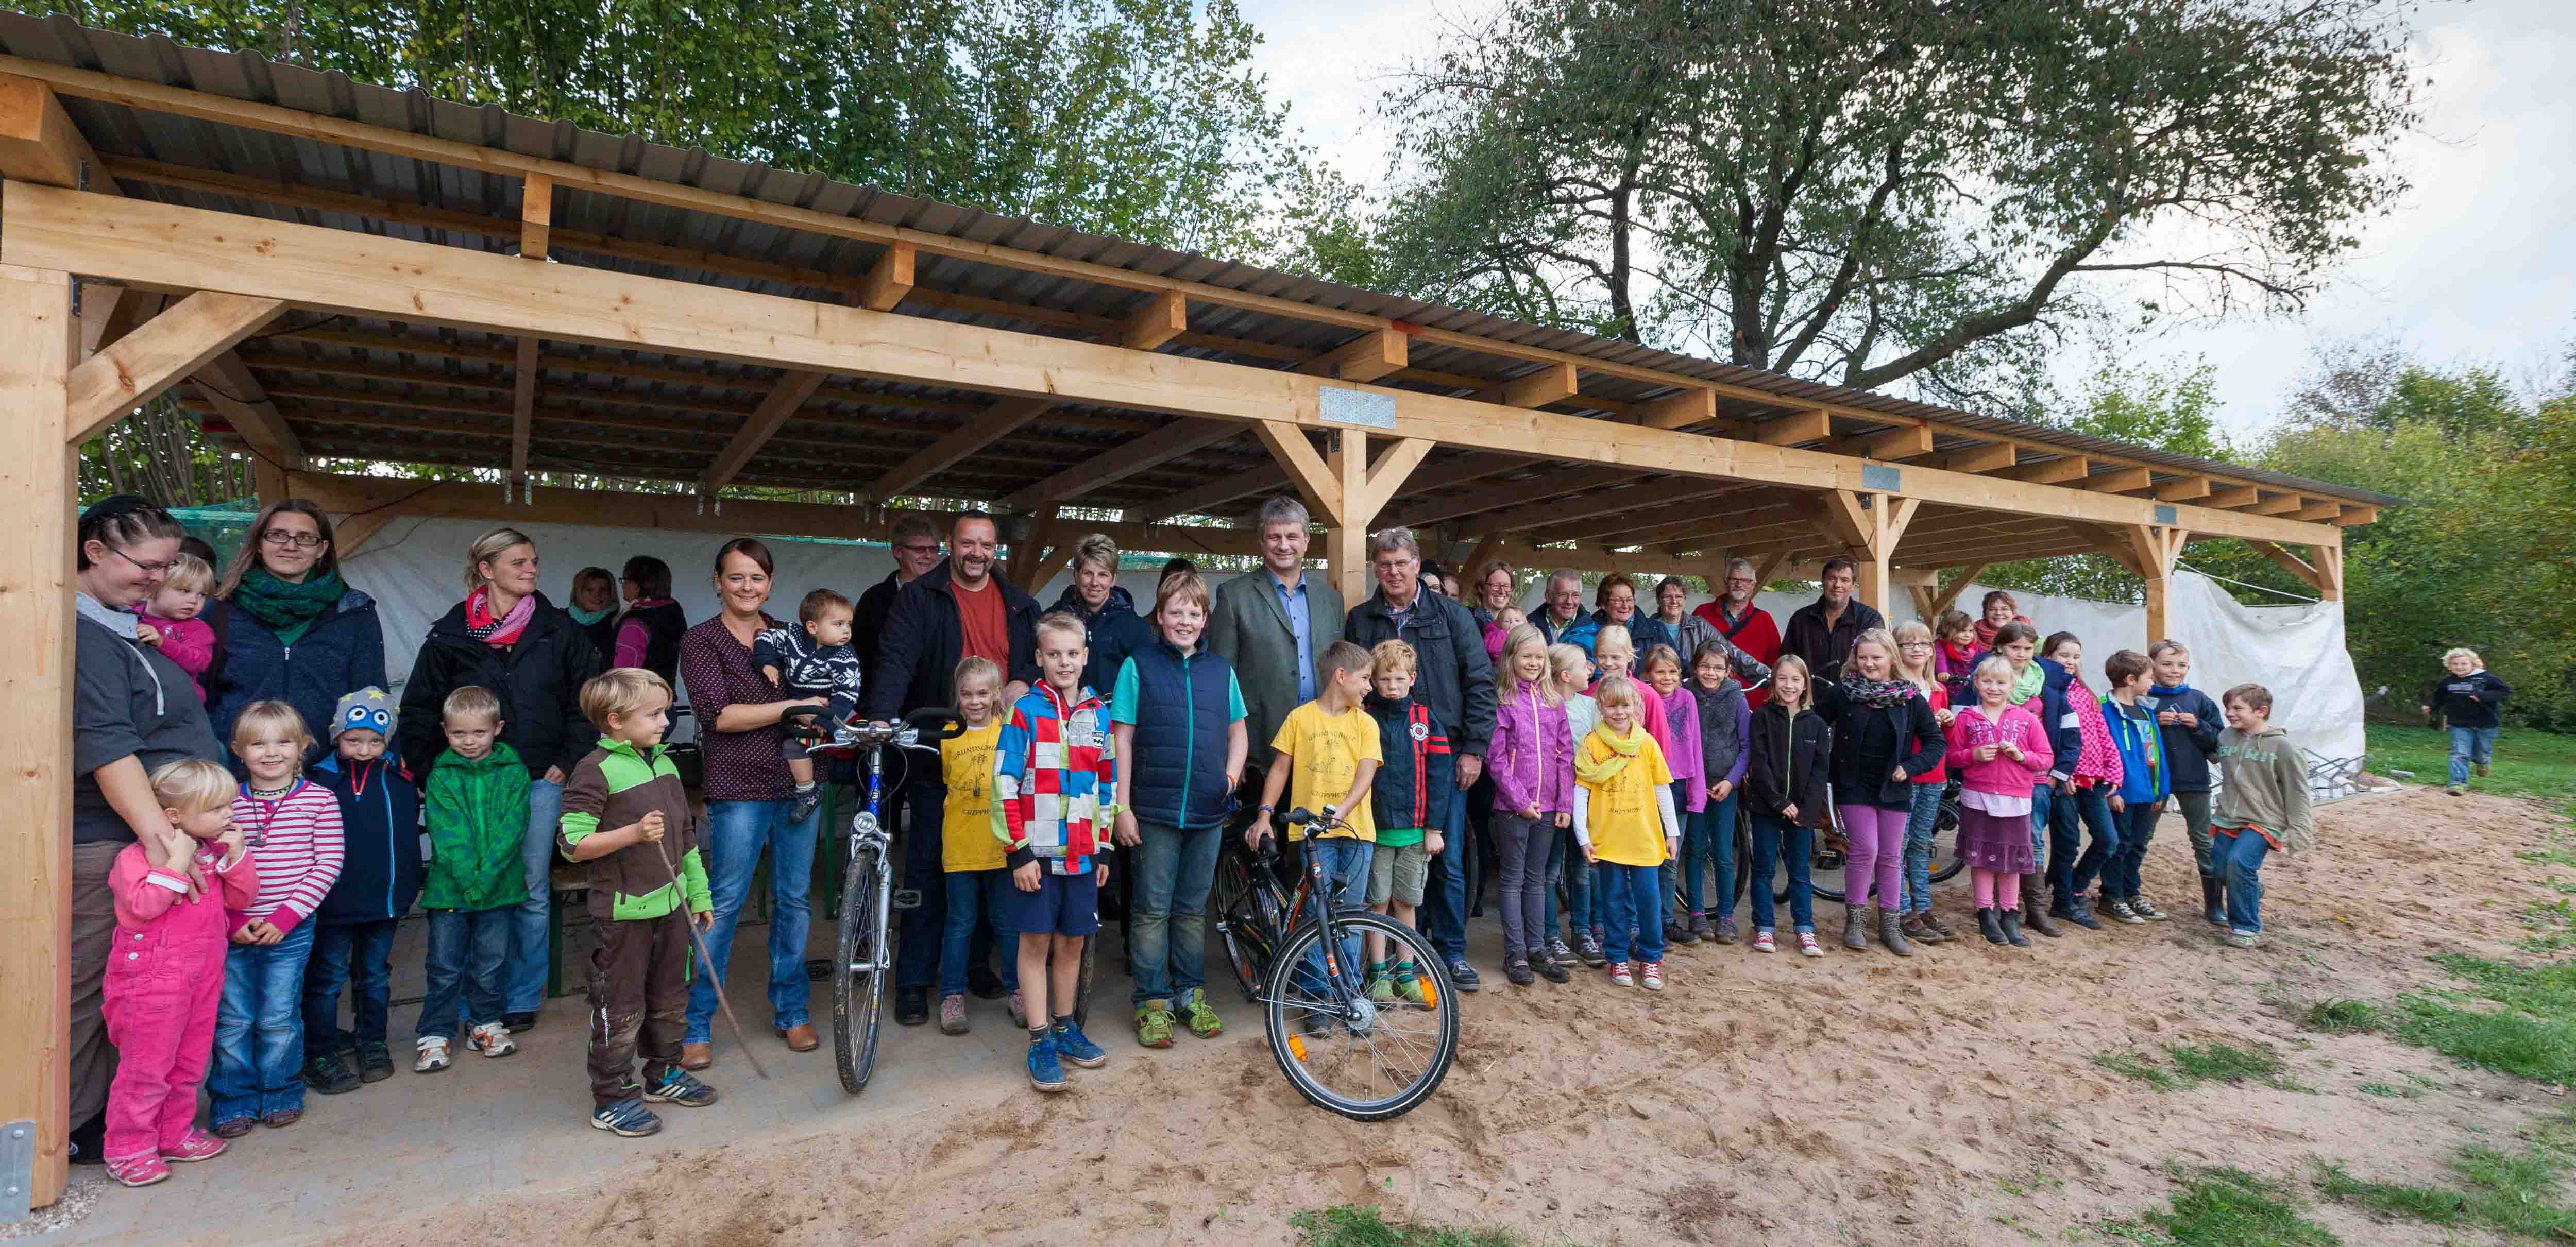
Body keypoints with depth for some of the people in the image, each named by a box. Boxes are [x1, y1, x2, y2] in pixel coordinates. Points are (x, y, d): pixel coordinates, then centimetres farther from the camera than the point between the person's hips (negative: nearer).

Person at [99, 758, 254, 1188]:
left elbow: (242, 898, 6)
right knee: (147, 1064, 0)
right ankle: (128, 1148, 13)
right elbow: (142, 905, -27)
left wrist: (236, 855, -7)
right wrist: (177, 861, -27)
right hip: (154, 976, -7)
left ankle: (174, 1134, 29)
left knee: (190, 1061, 16)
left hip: (203, 974, 7)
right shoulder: (136, 856, -13)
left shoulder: (217, 852, 7)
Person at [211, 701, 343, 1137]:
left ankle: (280, 1096, 23)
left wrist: (284, 918, -12)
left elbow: (328, 865, -6)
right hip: (232, 930, 2)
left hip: (290, 932, -1)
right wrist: (231, 919, -10)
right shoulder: (226, 802, 2)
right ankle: (235, 1101, 22)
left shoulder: (319, 801, -3)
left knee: (279, 1019, 6)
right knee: (231, 1019, 6)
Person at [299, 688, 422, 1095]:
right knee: (327, 978, 6)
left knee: (375, 974, 16)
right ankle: (321, 1054, 18)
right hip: (333, 904, -4)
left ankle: (372, 1043, 29)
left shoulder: (399, 780, 4)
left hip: (385, 900, 4)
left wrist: (412, 884, 15)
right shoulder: (320, 781, -10)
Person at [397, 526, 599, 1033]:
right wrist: (432, 772, 0)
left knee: (532, 893, 6)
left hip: (540, 781, 0)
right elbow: (419, 708, 6)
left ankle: (522, 1000, 19)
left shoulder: (559, 631, 3)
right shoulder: (450, 635, 1)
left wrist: (567, 763, 1)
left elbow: (585, 702, 7)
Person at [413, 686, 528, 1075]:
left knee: (491, 963, 12)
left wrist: (487, 875, -17)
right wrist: (467, 876, -19)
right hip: (448, 886, 0)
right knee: (445, 966, 7)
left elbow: (512, 828, -7)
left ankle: (485, 1022, 28)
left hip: (499, 886, 0)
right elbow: (446, 833, -9)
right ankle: (435, 1033, 19)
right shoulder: (440, 776, -1)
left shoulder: (513, 773, -1)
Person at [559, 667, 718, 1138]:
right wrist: (635, 833, -27)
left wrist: (699, 893, 17)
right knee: (621, 1009, 3)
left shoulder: (664, 763, 9)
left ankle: (664, 1073, 35)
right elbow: (573, 844, -16)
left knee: (670, 999, 18)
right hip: (623, 911, -7)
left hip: (672, 904, 7)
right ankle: (611, 1099, 17)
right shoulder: (596, 771, -14)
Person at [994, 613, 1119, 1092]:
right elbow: (1005, 784, -9)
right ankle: (1040, 1042, 13)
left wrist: (1103, 849, 11)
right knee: (1036, 943, 3)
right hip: (1037, 852, -4)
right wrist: (1019, 851, -13)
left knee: (1072, 943, 13)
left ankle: (1065, 1028, 28)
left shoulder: (1098, 714, 8)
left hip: (1082, 852, 4)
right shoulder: (1026, 712, -6)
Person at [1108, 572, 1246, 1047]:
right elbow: (1122, 739, -3)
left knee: (1193, 908, 13)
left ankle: (1191, 994, 26)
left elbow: (1237, 732, 17)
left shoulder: (1220, 670, 9)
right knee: (1152, 909, 4)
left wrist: (1231, 775, 0)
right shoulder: (1138, 665, -1)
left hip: (1207, 811, 3)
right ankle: (1152, 1002, 16)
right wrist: (1122, 806, -8)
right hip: (1154, 809, -3)